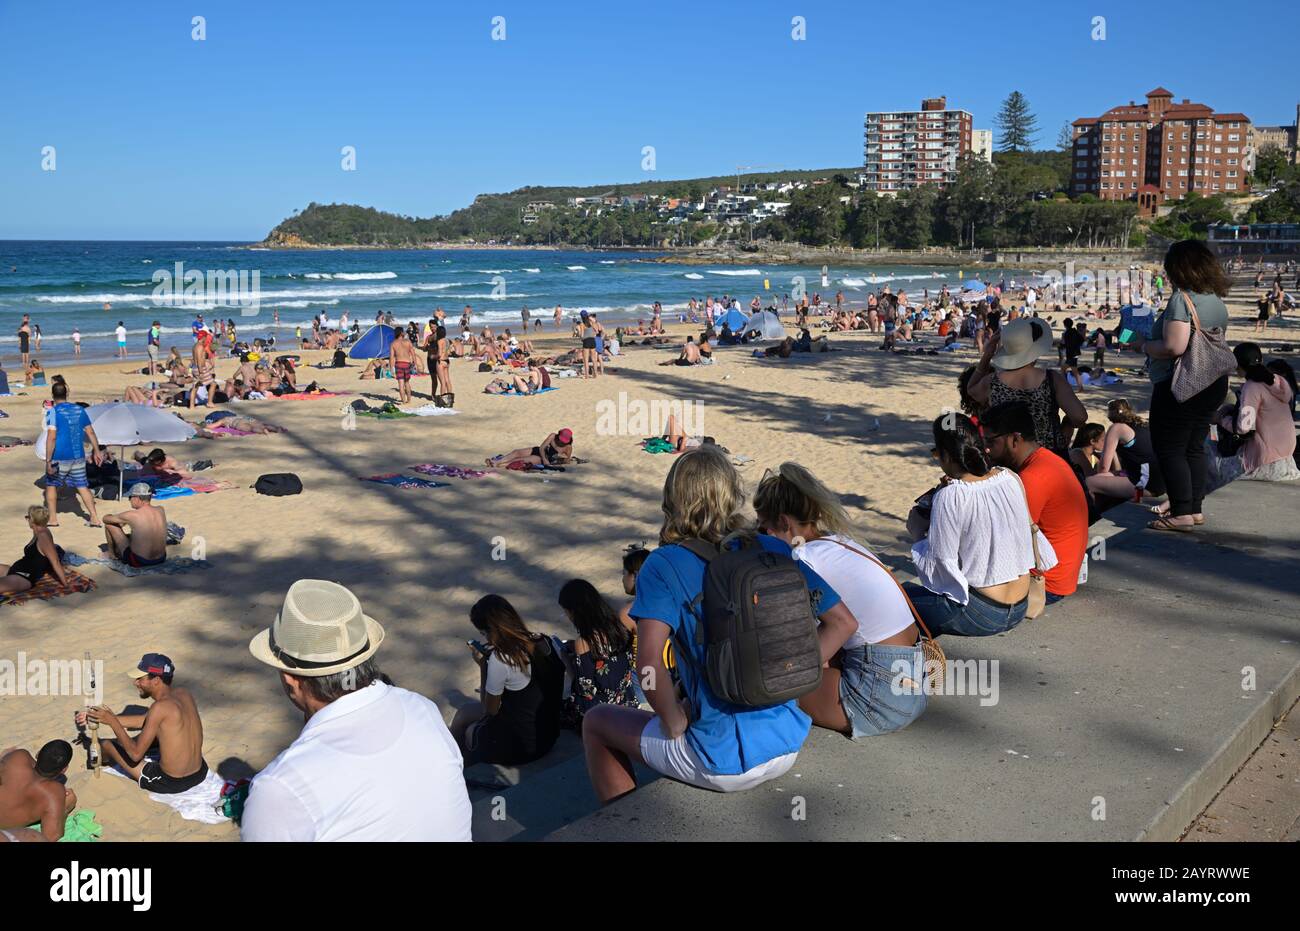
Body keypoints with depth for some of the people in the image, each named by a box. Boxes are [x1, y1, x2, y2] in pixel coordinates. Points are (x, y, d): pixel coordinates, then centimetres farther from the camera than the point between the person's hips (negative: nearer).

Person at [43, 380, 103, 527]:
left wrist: (48, 461, -17)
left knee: (51, 484, 16)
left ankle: (53, 518, 17)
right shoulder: (79, 409, 5)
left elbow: (51, 437, -18)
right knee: (82, 486, 10)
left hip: (59, 458, -4)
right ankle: (94, 518, 5)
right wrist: (96, 451, 20)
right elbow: (90, 432, 10)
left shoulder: (53, 412, -11)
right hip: (78, 456, 4)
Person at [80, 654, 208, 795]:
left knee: (106, 744, 11)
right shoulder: (183, 693, 1)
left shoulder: (161, 707, -23)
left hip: (170, 783, -7)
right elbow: (143, 720, 14)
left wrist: (112, 722, -10)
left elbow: (136, 754, -18)